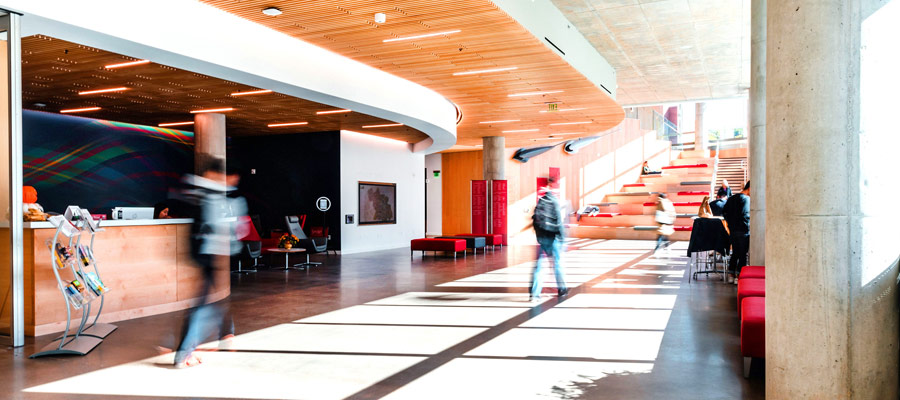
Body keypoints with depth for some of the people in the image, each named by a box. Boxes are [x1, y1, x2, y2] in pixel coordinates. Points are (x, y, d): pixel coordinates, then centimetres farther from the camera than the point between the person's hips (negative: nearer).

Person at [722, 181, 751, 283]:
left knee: (735, 253, 15)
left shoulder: (731, 198, 11)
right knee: (743, 254, 2)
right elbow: (745, 215, -22)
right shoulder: (747, 199, -12)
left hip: (733, 231, 7)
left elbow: (724, 213, 12)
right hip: (744, 231, -7)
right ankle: (739, 276, 3)